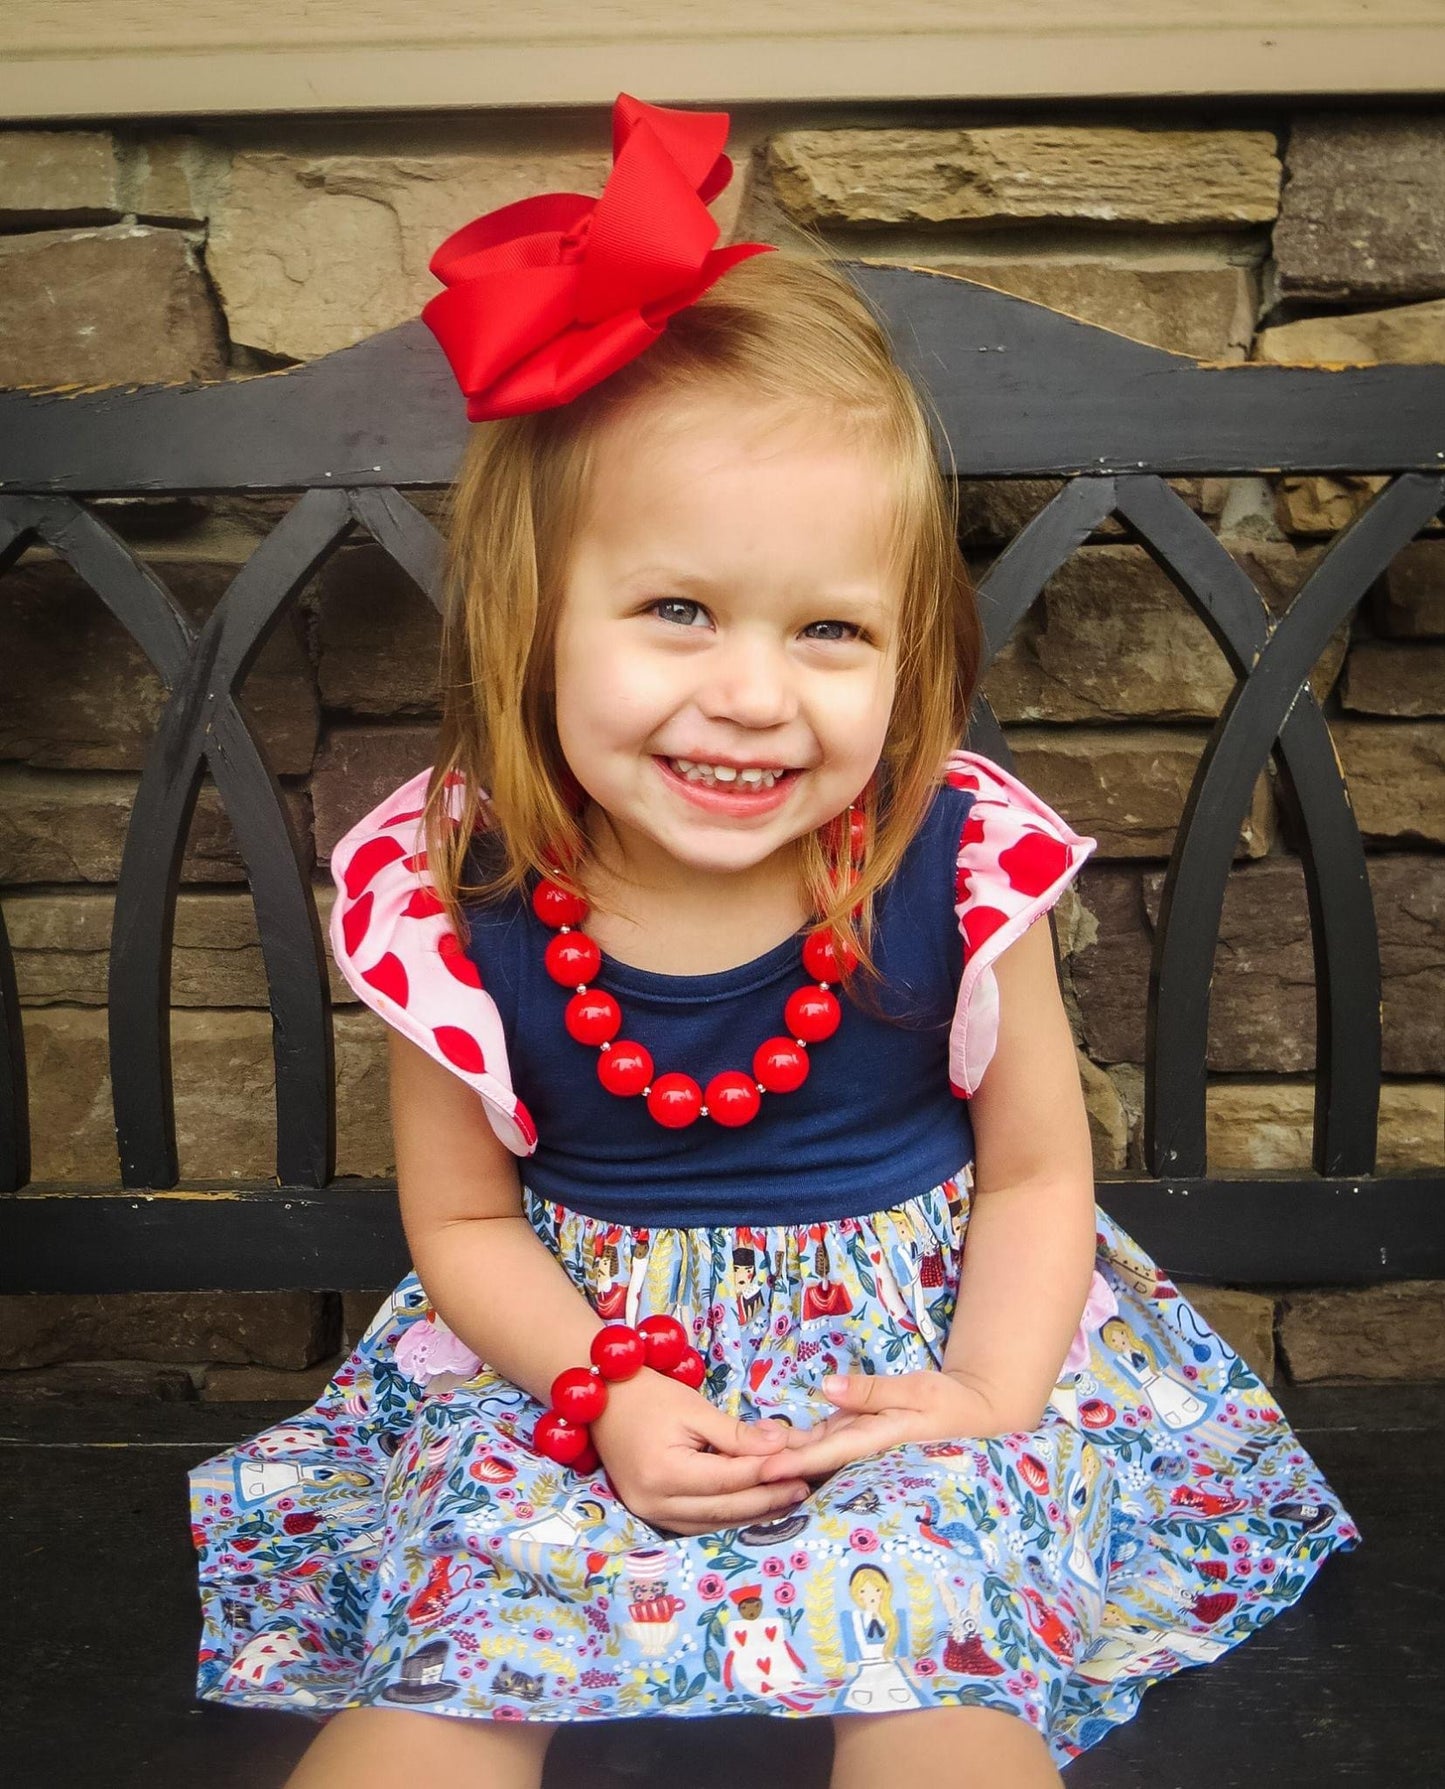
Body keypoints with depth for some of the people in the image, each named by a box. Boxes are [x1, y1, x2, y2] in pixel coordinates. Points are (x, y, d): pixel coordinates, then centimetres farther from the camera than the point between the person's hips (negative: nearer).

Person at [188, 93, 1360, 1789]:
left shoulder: (957, 869, -16)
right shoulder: (454, 903, -15)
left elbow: (1038, 1170, -2)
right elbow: (461, 1218, -2)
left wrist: (989, 1393, -16)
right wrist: (606, 1391, -17)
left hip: (916, 1334, 0)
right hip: (576, 1347, 1)